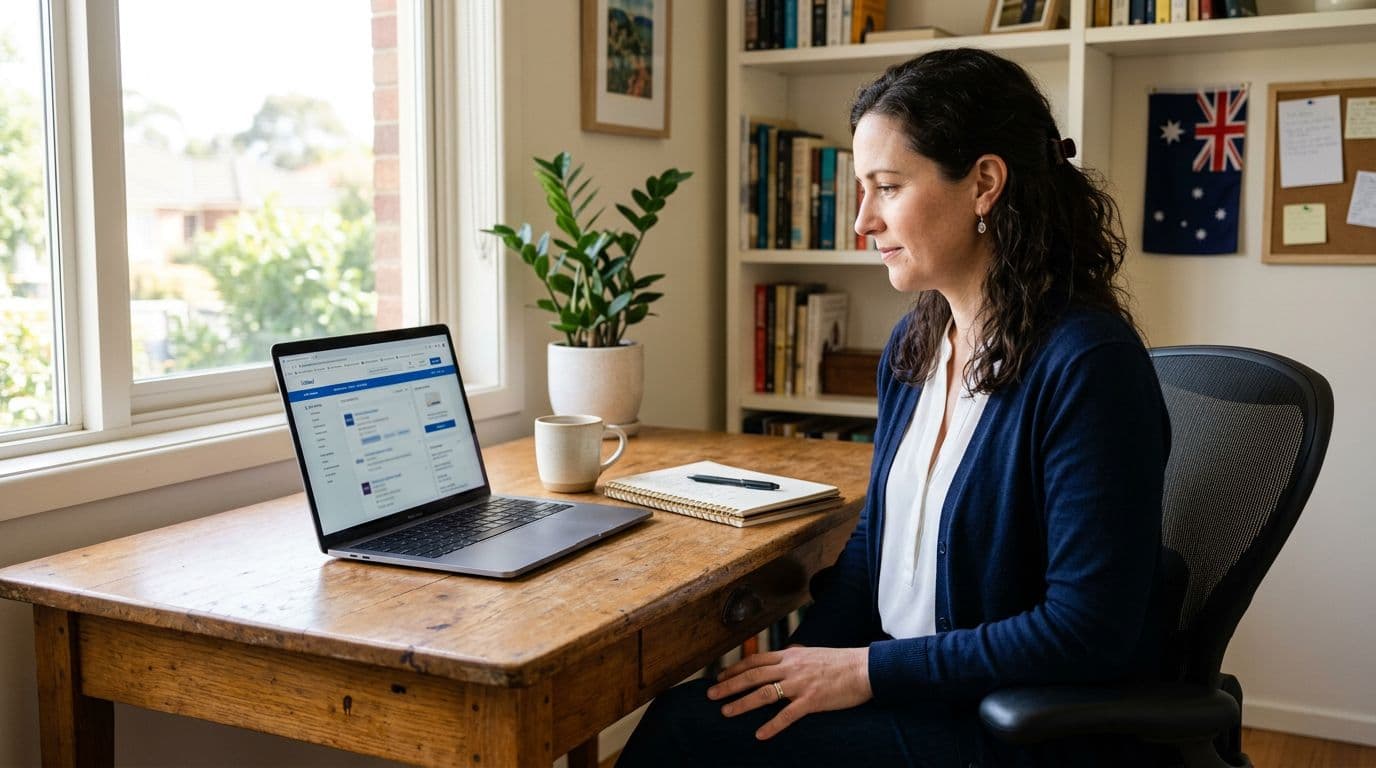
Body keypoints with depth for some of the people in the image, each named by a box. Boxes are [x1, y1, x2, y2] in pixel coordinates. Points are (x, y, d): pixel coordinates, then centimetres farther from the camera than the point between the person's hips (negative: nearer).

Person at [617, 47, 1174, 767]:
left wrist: (867, 670, -18)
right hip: (906, 684, 7)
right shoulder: (913, 343, 5)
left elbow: (1087, 632, -21)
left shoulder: (1087, 364, -20)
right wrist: (808, 658, -4)